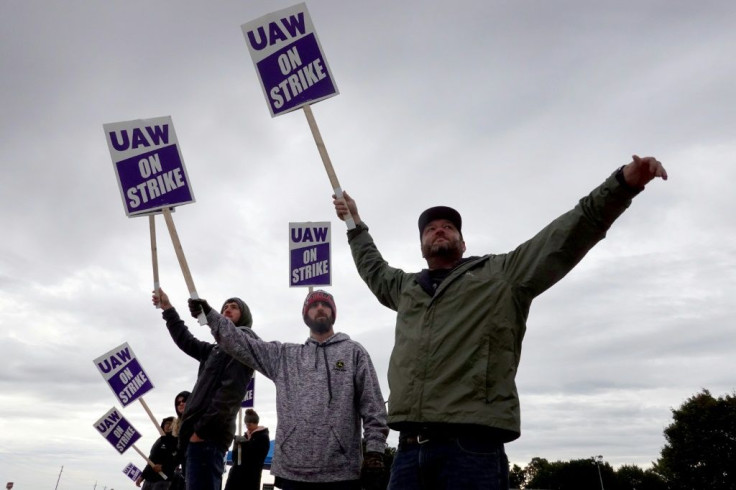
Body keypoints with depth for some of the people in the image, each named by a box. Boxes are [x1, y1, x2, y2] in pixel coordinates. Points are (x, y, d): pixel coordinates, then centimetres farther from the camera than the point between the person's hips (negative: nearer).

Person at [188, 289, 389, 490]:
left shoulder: (353, 352, 8)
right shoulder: (285, 355, 16)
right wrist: (209, 314, 2)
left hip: (341, 472, -2)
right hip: (292, 470, 3)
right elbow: (241, 344, 11)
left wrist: (375, 447, -8)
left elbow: (372, 406, 3)